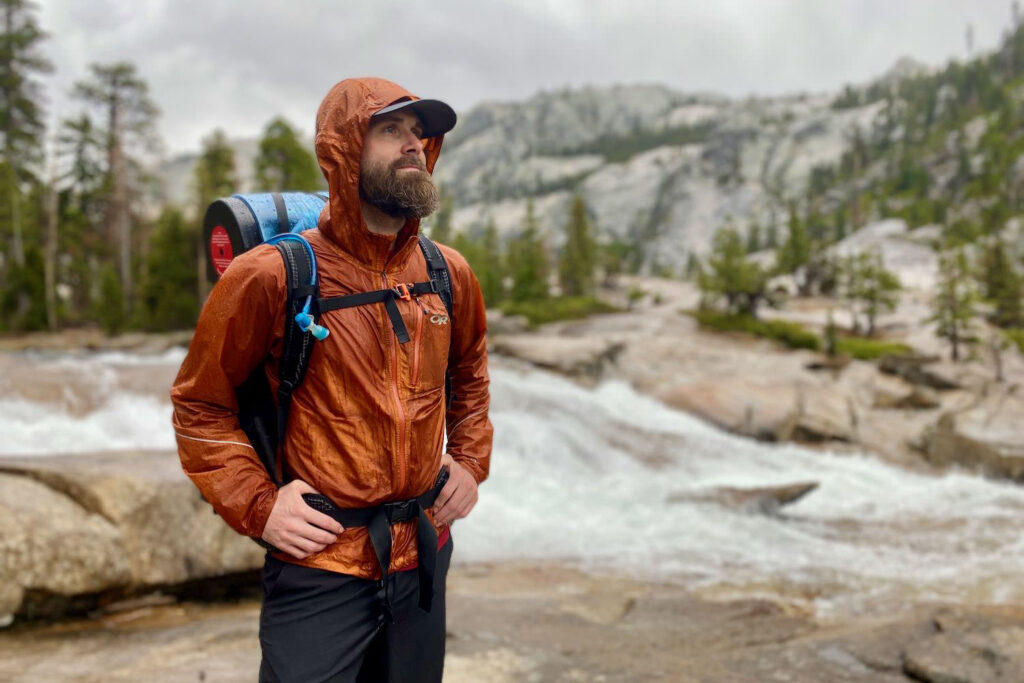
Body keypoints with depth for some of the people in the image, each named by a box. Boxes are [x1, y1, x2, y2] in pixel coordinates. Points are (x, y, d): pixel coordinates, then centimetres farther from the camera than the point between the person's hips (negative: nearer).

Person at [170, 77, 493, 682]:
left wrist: (471, 460, 9)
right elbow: (199, 404, -3)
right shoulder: (272, 276, -14)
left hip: (424, 560, 5)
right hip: (320, 568, -5)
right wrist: (257, 504, -10)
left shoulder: (448, 273, 1)